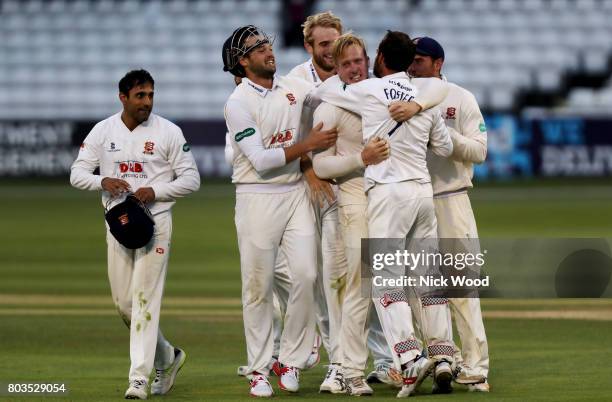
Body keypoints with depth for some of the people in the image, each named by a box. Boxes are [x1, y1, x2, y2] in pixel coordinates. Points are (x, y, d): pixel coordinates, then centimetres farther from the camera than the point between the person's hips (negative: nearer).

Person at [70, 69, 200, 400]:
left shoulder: (168, 132, -3)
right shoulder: (102, 131, 4)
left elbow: (191, 179, -2)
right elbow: (77, 174, 4)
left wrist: (155, 191, -17)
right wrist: (103, 181, -17)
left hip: (155, 221, -4)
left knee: (145, 298, -12)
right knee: (123, 301, 7)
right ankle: (167, 357, 27)